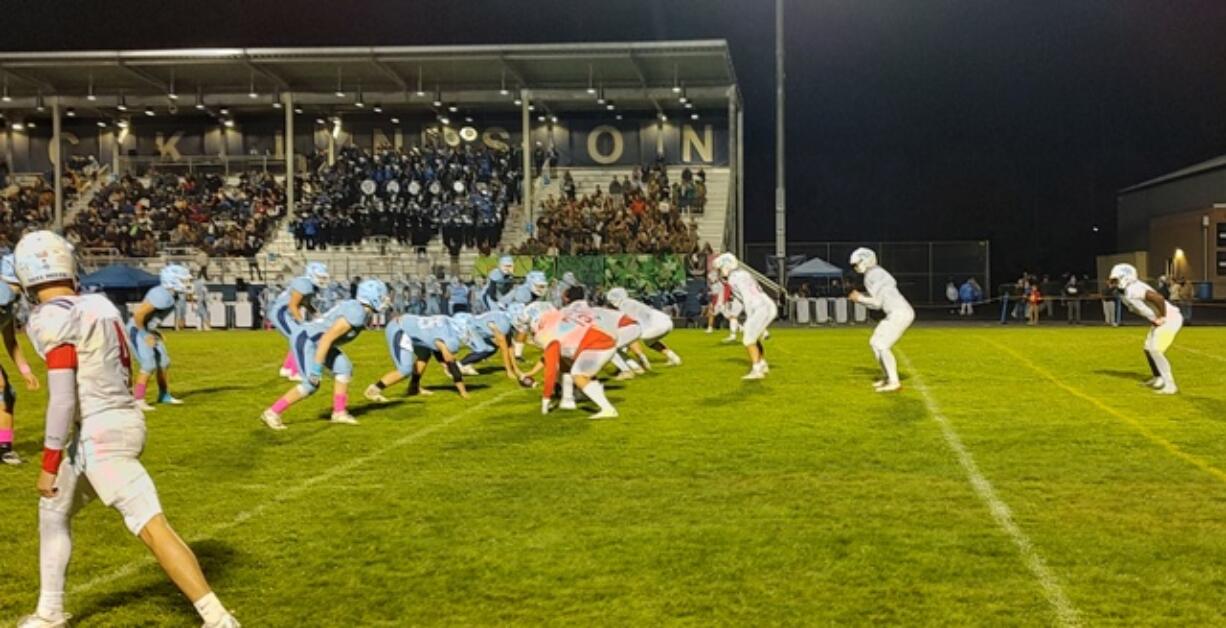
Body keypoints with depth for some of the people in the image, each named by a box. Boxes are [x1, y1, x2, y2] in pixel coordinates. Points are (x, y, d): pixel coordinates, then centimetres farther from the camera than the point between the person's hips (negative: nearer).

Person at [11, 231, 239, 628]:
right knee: (53, 511, 25)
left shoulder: (51, 320, -15)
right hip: (122, 421, 10)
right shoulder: (99, 306, 10)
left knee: (152, 528, -11)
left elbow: (62, 398, -19)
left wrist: (49, 465, -12)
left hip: (98, 434, -9)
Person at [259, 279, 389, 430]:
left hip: (314, 340, 10)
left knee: (344, 368, 8)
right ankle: (272, 413, -4)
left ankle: (339, 413, 12)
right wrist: (317, 366, -27)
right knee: (311, 384, -14)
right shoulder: (356, 314, -24)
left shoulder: (355, 307, 8)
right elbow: (327, 338, -28)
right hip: (305, 339, -10)